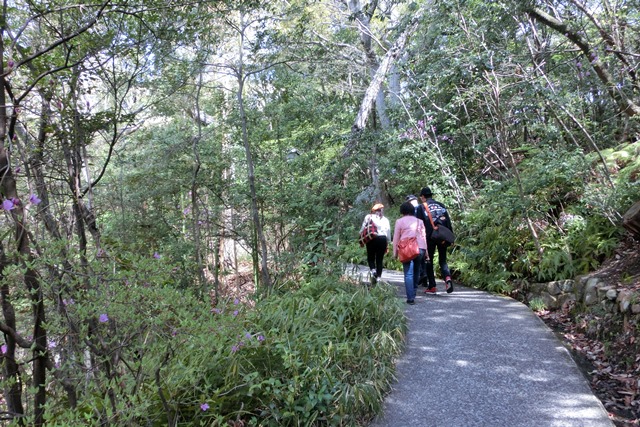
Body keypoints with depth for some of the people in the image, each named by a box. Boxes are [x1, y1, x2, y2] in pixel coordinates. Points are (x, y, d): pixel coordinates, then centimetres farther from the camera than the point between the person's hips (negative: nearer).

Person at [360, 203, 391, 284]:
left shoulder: (368, 217, 3)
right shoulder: (385, 219, 10)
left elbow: (363, 229, -1)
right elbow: (388, 232, 11)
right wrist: (387, 244, 19)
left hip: (371, 239, -2)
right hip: (383, 239, 2)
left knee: (370, 258, 10)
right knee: (379, 259, 8)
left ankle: (373, 270, -16)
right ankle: (378, 277, 5)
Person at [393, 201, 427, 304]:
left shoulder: (400, 221, 8)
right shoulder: (419, 221, 18)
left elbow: (396, 238, 7)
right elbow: (424, 236, 16)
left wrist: (395, 252, 12)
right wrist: (425, 250, 18)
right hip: (420, 248, 4)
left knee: (408, 273, -5)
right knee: (416, 271, 16)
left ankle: (410, 298, -10)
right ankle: (413, 293, 21)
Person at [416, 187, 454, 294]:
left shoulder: (422, 207, 2)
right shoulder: (441, 205, 14)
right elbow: (448, 221, 10)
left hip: (430, 237, -3)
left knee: (429, 261, 8)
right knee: (443, 260, 11)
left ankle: (432, 287, 8)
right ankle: (447, 277, -17)